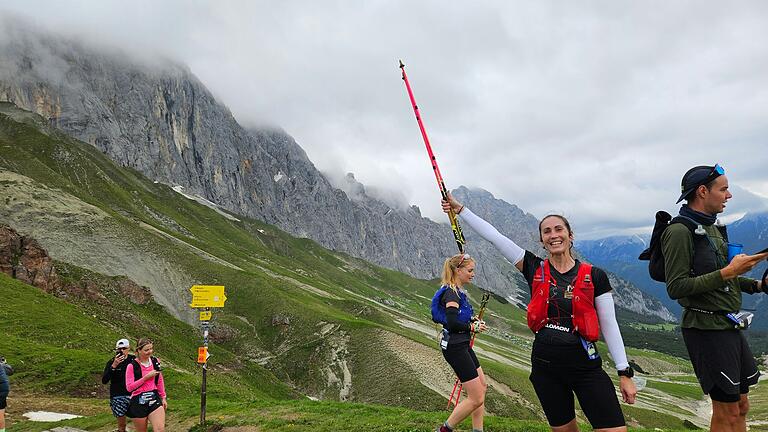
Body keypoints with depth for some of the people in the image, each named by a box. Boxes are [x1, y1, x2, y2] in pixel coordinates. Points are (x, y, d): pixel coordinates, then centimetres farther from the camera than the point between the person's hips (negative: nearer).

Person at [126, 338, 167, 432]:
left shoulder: (155, 361, 3)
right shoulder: (132, 366, -10)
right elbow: (129, 387, -14)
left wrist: (163, 397, 16)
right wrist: (146, 377, -18)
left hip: (154, 399, 3)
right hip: (139, 402, -3)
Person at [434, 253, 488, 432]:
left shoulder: (458, 291, 12)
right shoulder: (451, 293, -19)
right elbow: (452, 323, -29)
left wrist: (473, 321, 5)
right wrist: (473, 327, -15)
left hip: (462, 345, 11)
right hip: (455, 347, -11)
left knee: (482, 386, 20)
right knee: (476, 399, -6)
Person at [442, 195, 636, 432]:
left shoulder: (594, 276, -3)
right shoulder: (535, 269, 1)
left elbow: (609, 326, 1)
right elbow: (493, 235, -1)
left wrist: (625, 373, 1)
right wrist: (459, 208, -2)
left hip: (585, 367, -2)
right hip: (545, 367, 2)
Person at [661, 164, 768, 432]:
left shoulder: (712, 228, 14)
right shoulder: (680, 232, -16)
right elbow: (676, 288, -22)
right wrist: (727, 272, -23)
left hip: (729, 327, 9)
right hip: (706, 328, -9)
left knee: (740, 406, 16)